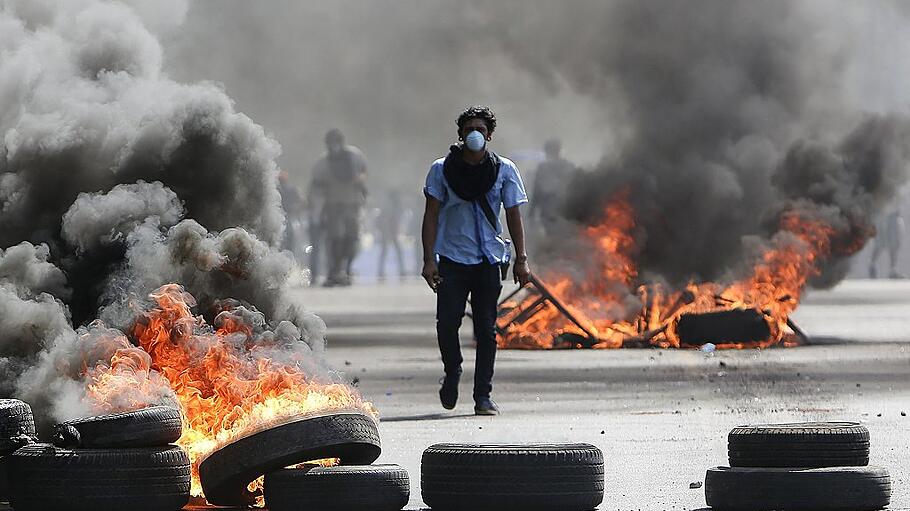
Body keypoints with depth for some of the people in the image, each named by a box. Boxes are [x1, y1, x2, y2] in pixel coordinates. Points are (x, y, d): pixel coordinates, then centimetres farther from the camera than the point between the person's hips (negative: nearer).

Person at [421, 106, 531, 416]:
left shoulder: (504, 170, 4)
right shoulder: (442, 169, 1)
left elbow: (513, 215, 8)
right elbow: (431, 215, 3)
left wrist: (521, 259, 2)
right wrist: (429, 259, -5)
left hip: (489, 260, 1)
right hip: (452, 258, -1)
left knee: (486, 329, 0)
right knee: (447, 323, -9)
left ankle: (483, 396, 6)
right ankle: (452, 373, 20)